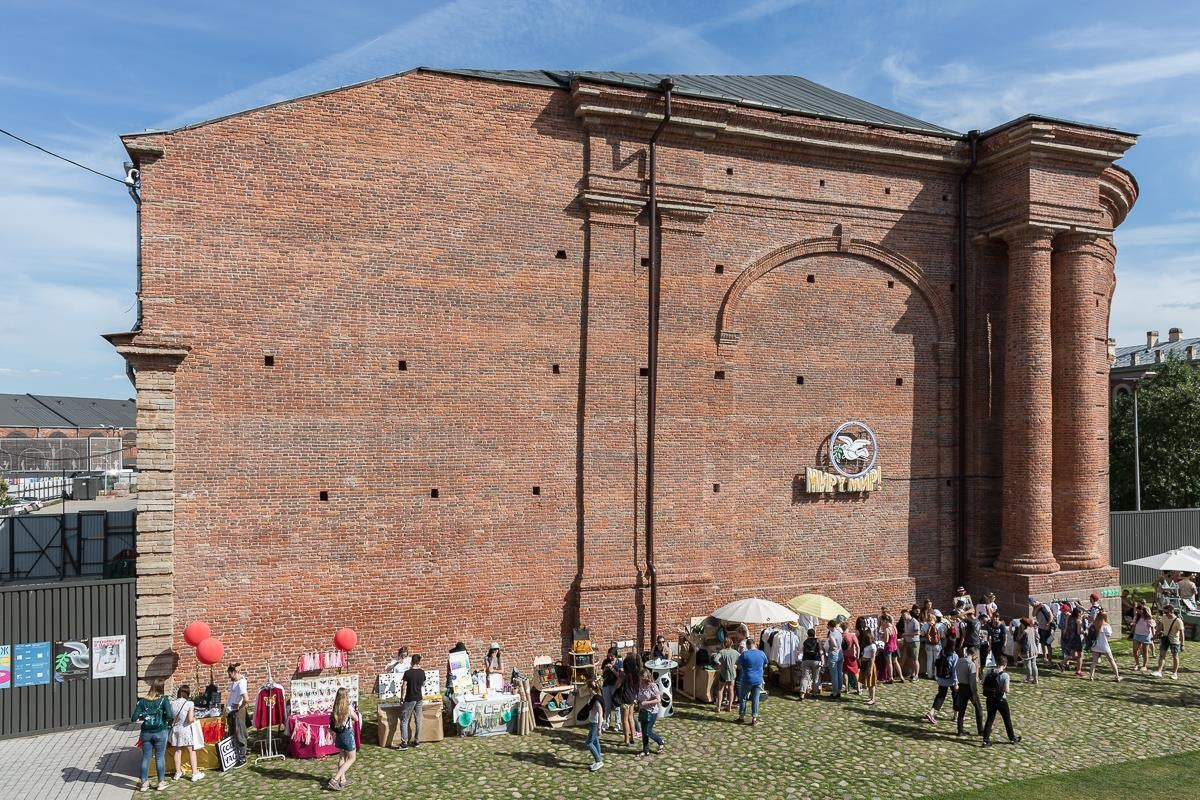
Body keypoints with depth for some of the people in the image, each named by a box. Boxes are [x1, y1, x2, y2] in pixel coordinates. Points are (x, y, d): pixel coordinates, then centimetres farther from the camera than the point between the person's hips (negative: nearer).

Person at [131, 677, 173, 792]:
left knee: (146, 757, 13)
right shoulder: (163, 700, -10)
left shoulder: (142, 701, -4)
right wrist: (165, 719, 2)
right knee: (160, 757, 8)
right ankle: (161, 783, 15)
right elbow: (169, 715, -20)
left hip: (146, 732, 2)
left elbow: (134, 718, -6)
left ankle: (144, 783, 20)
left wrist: (141, 717, 15)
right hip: (160, 732, -2)